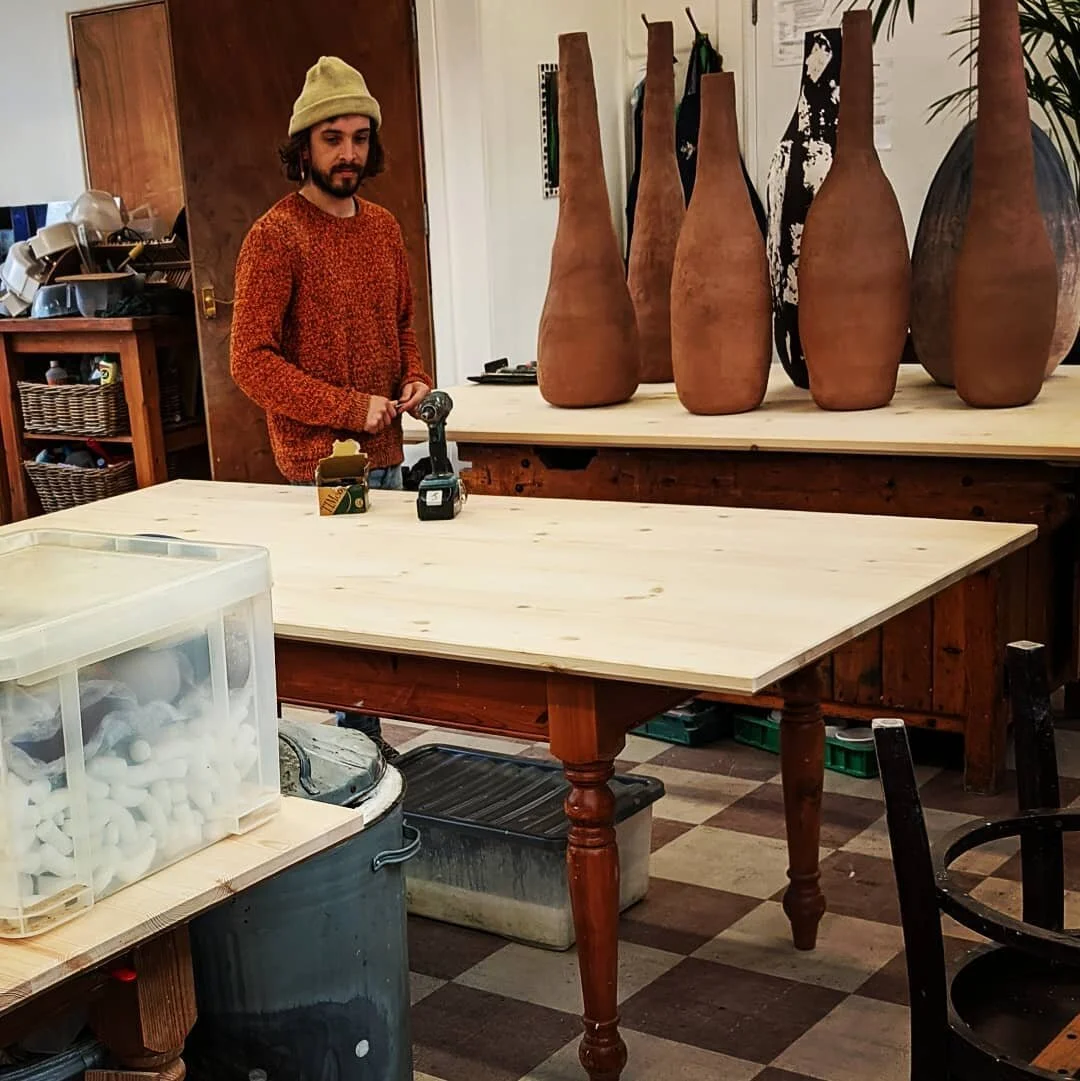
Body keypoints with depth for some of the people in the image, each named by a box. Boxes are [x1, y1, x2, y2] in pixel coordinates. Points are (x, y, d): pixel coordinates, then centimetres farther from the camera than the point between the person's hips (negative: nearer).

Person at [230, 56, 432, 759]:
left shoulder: (383, 226, 10)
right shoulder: (276, 237, -11)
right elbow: (250, 359, -15)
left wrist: (415, 379, 2)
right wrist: (350, 408, -18)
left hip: (385, 453, 7)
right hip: (319, 463, -7)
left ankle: (366, 739, 26)